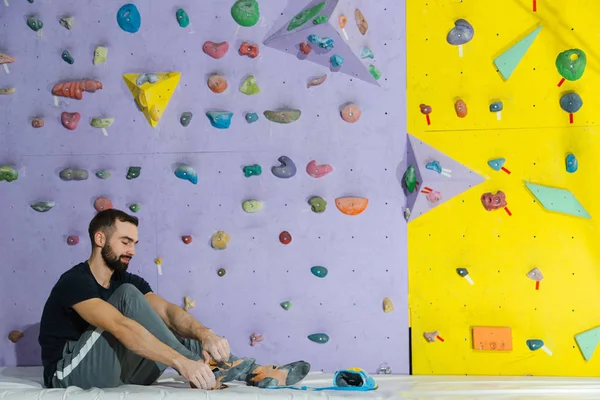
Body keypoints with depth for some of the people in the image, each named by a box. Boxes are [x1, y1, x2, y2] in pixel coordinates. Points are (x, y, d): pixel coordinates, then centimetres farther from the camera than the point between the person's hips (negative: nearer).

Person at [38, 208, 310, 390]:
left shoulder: (128, 281, 9)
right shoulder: (75, 282, -16)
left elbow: (167, 311, -8)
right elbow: (122, 328, -32)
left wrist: (205, 334, -30)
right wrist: (182, 362, -42)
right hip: (70, 373, -7)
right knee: (128, 296, -23)